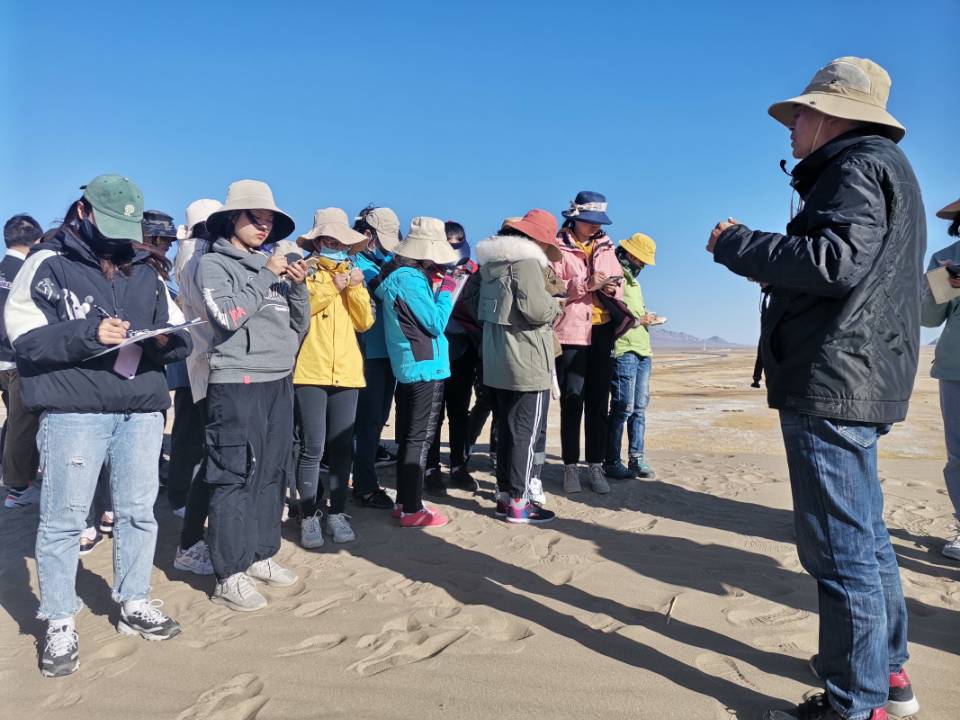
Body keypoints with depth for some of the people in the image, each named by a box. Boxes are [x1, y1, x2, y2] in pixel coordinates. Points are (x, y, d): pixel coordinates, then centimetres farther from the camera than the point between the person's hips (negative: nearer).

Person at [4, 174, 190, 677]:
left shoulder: (146, 271, 13)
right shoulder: (48, 263, 0)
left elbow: (180, 334, 13)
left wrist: (165, 340, -10)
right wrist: (90, 334, -18)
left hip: (142, 408, 4)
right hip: (73, 409, -4)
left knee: (138, 512, 11)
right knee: (63, 518, 2)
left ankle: (134, 604, 27)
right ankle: (59, 623, 18)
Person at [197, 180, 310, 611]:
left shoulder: (271, 266, 16)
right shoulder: (214, 264, -1)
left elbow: (299, 324, 15)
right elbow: (227, 316, -18)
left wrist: (298, 286, -1)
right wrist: (266, 277, -11)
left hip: (279, 382, 7)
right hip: (236, 384, -6)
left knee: (272, 473, 10)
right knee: (235, 478, -4)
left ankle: (261, 555, 23)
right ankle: (230, 576, 3)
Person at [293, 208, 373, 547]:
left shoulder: (352, 275, 16)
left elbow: (364, 322, 6)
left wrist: (357, 288, -7)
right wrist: (332, 287, -14)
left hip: (346, 372, 4)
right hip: (310, 371, -4)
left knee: (342, 446, 7)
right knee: (313, 447, -4)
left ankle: (336, 513, 18)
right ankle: (309, 517, 9)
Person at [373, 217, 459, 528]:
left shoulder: (398, 275, 12)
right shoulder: (411, 280, -18)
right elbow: (437, 323, -16)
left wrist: (436, 288, 10)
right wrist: (446, 290, -4)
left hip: (407, 368, 10)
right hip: (426, 368, -10)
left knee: (408, 437, 15)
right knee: (420, 439, -3)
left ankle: (404, 502, 25)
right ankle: (412, 510, 4)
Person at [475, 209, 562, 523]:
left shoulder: (492, 263, 14)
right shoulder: (526, 261, -14)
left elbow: (484, 311, 20)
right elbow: (535, 309, -24)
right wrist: (556, 305, -2)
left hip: (499, 363, 9)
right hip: (528, 364, -9)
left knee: (507, 429, 15)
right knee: (528, 432, -1)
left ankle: (504, 494, 23)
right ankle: (518, 503, 3)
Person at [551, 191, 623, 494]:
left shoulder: (605, 246, 15)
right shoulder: (558, 247, 0)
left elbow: (618, 282, 16)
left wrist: (612, 288, -7)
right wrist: (585, 285, -20)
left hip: (602, 330, 4)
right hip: (571, 331, -4)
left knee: (598, 400, 6)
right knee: (572, 400, -1)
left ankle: (596, 466, 13)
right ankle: (571, 467, 8)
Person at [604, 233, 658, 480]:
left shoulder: (633, 280, 23)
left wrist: (645, 318, 8)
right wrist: (638, 320, -10)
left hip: (643, 351, 9)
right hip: (624, 351, -9)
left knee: (639, 408, 9)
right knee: (623, 408, -7)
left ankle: (636, 458, 15)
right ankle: (612, 462, 1)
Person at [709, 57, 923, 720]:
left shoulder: (859, 166, -9)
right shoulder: (880, 166, 23)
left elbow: (838, 260, -25)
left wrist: (738, 244, -15)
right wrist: (770, 264, 17)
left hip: (833, 384, -11)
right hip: (857, 384, 11)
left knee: (841, 547, -4)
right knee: (864, 535, 19)